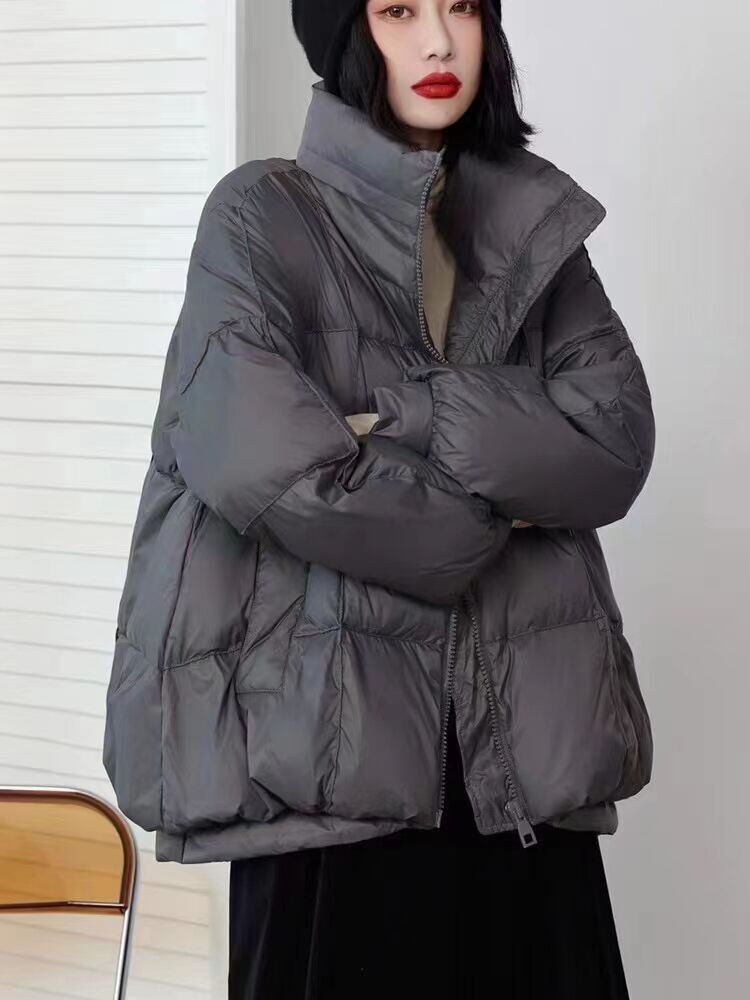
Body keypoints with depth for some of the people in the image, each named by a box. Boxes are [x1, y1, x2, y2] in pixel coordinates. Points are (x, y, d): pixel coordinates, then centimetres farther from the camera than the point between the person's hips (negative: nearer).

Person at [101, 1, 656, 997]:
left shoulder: (535, 224, 11)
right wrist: (492, 502, -7)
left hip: (526, 732, 4)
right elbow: (261, 461, -17)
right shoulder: (263, 217, -2)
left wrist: (404, 417, -13)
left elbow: (618, 443, -3)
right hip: (332, 735, -3)